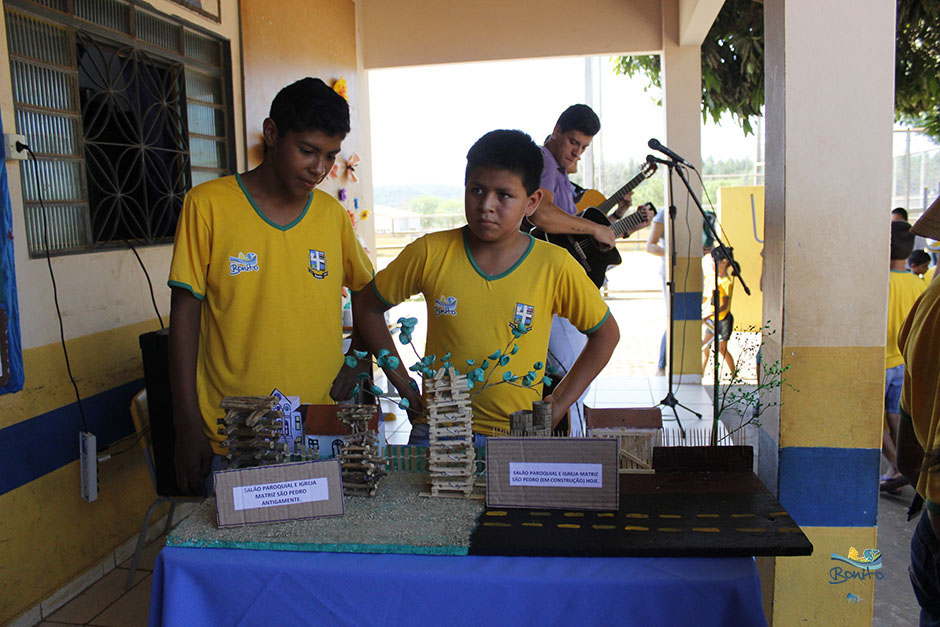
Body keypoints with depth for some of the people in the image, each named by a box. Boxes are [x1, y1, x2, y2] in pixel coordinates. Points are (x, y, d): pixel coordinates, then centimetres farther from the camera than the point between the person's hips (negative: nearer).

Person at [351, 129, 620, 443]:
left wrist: (557, 406, 3)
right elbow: (367, 306, 11)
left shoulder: (554, 266, -5)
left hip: (520, 438, 1)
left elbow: (605, 333, 9)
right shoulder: (430, 253, -3)